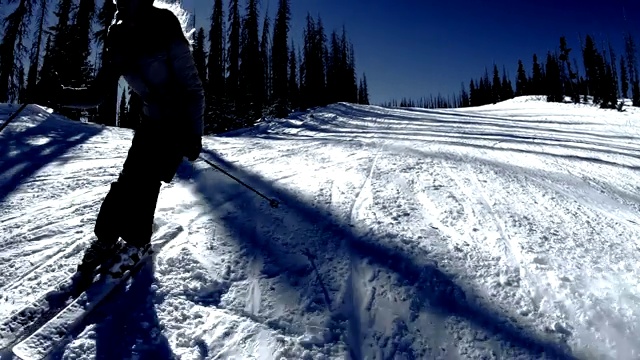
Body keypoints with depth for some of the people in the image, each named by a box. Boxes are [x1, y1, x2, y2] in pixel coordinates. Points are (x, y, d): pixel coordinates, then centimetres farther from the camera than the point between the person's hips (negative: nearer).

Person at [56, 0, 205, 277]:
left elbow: (193, 88, -17)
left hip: (179, 122, -5)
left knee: (144, 181, -12)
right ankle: (104, 239, 10)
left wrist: (194, 132, -23)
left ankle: (136, 244, 4)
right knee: (129, 179, -3)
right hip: (151, 121, 6)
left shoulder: (166, 36, -16)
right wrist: (61, 95, -14)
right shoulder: (119, 43, 2)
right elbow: (97, 94, 3)